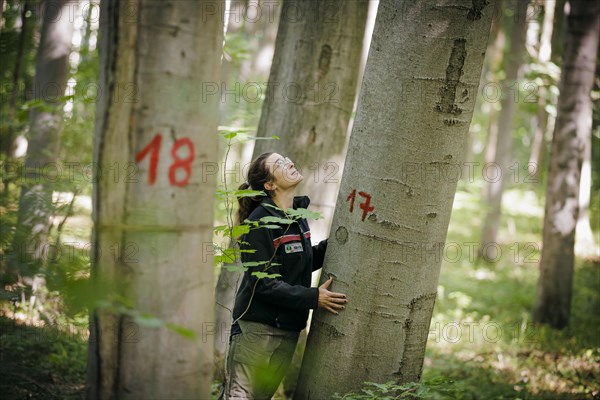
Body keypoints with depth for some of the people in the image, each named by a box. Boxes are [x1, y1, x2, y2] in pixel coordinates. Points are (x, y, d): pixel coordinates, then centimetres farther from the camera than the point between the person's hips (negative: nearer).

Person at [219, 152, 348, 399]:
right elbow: (262, 282, -18)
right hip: (257, 327, -8)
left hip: (289, 329, 8)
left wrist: (331, 245, 4)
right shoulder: (260, 222, -15)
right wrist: (313, 298, -19)